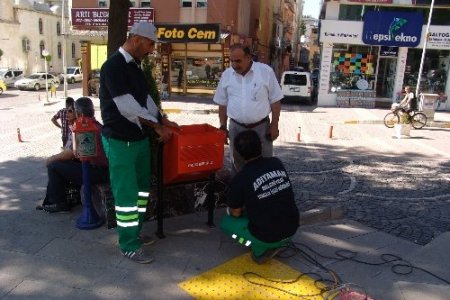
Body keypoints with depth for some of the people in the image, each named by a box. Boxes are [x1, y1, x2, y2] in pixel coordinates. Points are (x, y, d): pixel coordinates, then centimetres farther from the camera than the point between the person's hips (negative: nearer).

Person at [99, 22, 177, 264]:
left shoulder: (135, 66, 11)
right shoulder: (113, 66, -17)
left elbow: (145, 98, 17)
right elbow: (126, 107, -23)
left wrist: (162, 119, 6)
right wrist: (156, 125, -16)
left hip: (139, 137, 9)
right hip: (119, 141, -9)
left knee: (141, 188, 16)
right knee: (126, 192, 0)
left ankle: (134, 232, 32)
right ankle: (129, 246, 13)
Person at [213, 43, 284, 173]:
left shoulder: (266, 71, -9)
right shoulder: (226, 75, 0)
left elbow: (275, 101, -4)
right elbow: (222, 104, 9)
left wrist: (274, 125, -6)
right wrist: (223, 126, 7)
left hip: (261, 126, -2)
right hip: (236, 127, 2)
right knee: (237, 164, 13)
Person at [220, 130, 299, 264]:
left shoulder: (240, 179, -14)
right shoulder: (277, 163, 1)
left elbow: (236, 213, -1)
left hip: (268, 236, -5)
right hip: (292, 228, 5)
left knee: (225, 222, 16)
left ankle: (261, 249, 3)